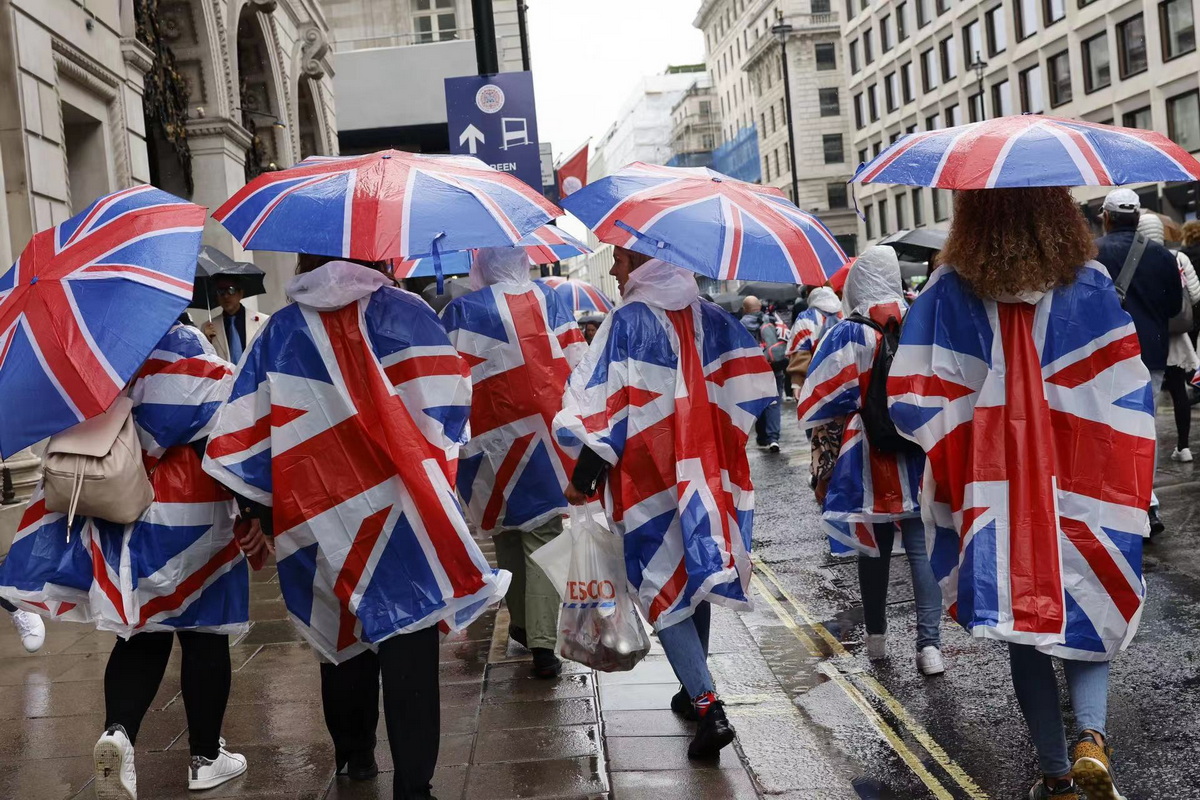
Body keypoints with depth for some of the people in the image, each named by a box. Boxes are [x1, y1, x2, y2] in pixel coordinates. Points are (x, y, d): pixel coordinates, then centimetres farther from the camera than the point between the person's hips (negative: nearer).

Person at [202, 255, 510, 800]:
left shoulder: (280, 333, 5)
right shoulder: (406, 312, 0)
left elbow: (247, 430, 3)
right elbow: (446, 403, -6)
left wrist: (259, 511, 11)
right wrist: (431, 470, 8)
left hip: (321, 520, 3)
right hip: (401, 510, -2)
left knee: (344, 637, 21)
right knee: (408, 652, 0)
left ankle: (354, 756, 35)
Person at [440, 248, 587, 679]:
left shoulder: (461, 311, -6)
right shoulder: (551, 301, 1)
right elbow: (578, 365, 1)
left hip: (496, 443, -1)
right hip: (548, 442, 1)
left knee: (508, 533, 17)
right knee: (543, 537, 2)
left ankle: (521, 623, 27)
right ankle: (543, 642, -4)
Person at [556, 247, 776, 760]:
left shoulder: (629, 321, -10)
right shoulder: (710, 318, 7)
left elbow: (606, 404, -14)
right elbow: (750, 386, 7)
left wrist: (585, 476, -9)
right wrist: (716, 445, 15)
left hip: (650, 477, -6)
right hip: (706, 472, 6)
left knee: (664, 590, -1)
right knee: (694, 573, 19)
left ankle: (708, 708, -10)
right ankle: (695, 691, 31)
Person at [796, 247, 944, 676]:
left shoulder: (847, 335, -9)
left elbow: (819, 407, -7)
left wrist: (824, 464, 6)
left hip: (866, 466, -1)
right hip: (917, 461, 1)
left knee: (874, 551, 12)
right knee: (921, 549, 4)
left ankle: (877, 638, 23)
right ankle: (929, 643, -3)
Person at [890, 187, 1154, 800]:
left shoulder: (950, 292, -5)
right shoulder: (1090, 283, -3)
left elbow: (915, 403, -7)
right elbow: (1128, 394, -4)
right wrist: (1121, 482, 6)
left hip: (995, 494, 0)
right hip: (1080, 493, 0)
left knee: (1024, 631, 13)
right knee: (1084, 617, 15)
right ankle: (1092, 736, -9)